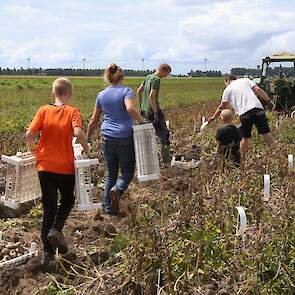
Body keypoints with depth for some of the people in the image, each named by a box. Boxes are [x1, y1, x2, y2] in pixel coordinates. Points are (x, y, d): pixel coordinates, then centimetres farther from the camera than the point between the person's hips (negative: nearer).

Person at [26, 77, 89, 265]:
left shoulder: (44, 110, -1)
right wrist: (86, 148, -6)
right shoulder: (72, 111, -7)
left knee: (49, 208, 12)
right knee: (67, 200, 22)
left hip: (45, 166, 2)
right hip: (65, 167, -2)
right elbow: (78, 132, -24)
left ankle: (48, 252, 13)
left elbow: (29, 134, -6)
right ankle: (56, 229, -3)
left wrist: (33, 148, 13)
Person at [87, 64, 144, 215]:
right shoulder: (126, 91, -5)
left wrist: (87, 139, 21)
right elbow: (130, 108, -26)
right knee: (127, 172, 9)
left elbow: (93, 121, 13)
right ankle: (117, 190, -20)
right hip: (125, 138, -4)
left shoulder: (101, 95, 9)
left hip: (107, 138, 4)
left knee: (111, 173, 15)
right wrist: (142, 121, -12)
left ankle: (108, 207, 14)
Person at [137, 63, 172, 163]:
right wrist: (156, 112, -20)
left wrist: (141, 106, 22)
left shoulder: (148, 77, 12)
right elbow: (152, 96, -23)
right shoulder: (156, 79, -14)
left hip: (144, 110, 9)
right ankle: (166, 160, 2)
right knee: (164, 134, 0)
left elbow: (139, 91, 17)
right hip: (152, 110, -9)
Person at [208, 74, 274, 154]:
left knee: (245, 137, 7)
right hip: (258, 108, 1)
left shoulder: (227, 89, 17)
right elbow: (258, 89, 7)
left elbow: (221, 107, 17)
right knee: (266, 132, 5)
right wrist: (269, 101, 8)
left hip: (244, 113, -1)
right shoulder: (245, 80, 21)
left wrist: (213, 117, 28)